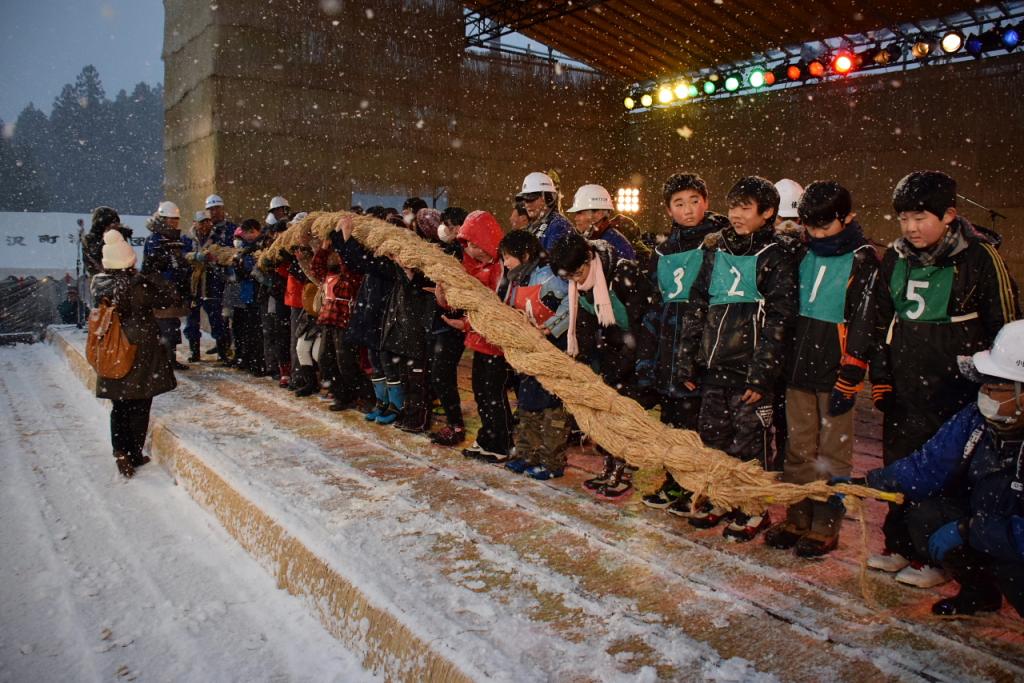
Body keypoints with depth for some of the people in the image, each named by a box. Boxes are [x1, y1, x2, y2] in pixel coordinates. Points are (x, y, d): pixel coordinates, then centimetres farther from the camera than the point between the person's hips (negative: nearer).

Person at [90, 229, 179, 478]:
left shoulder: (98, 283, -4)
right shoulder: (140, 284, -17)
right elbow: (173, 300, -11)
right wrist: (155, 279, -1)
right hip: (142, 353, -4)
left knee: (119, 407, 16)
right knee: (140, 407, 9)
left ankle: (121, 452, 9)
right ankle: (134, 454, 14)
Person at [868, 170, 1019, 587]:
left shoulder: (980, 257, -9)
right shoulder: (895, 258, 7)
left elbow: (1004, 326, -4)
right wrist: (880, 375, 12)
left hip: (956, 391, -5)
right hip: (903, 389, 6)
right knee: (899, 465, 13)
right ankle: (899, 545, 28)